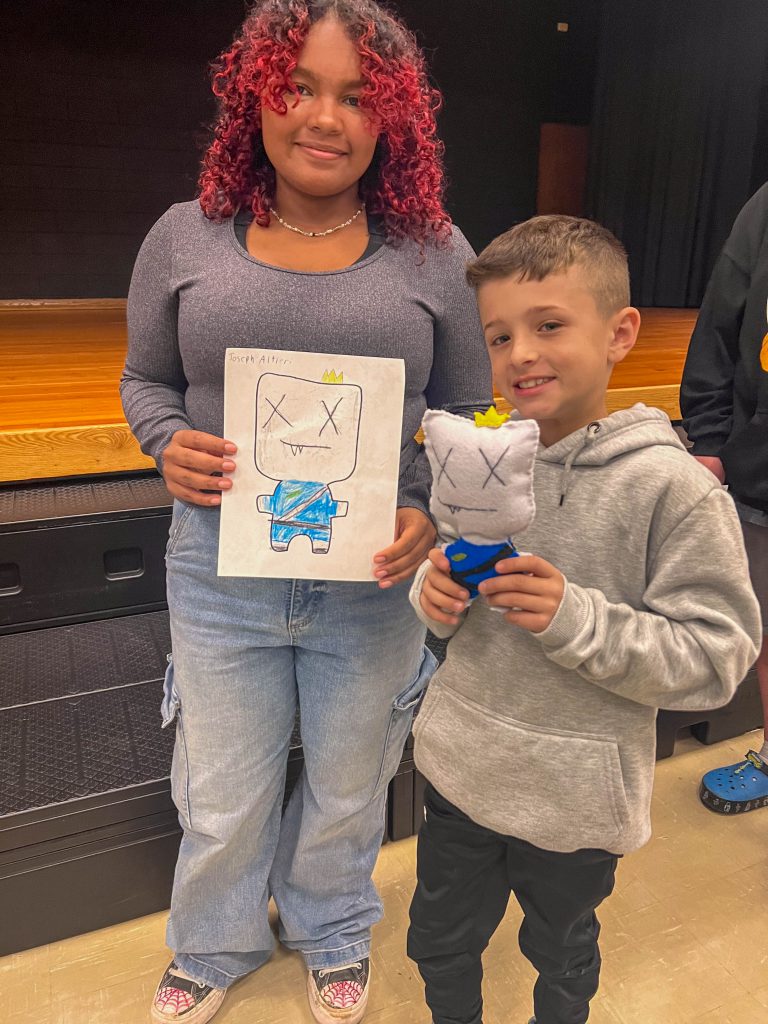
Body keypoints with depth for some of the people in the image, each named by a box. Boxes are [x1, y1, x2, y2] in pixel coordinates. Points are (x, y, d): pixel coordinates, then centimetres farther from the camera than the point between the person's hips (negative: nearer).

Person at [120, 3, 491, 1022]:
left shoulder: (435, 252, -3)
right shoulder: (185, 238, 0)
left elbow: (469, 415, 2)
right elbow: (146, 378, 11)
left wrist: (430, 516, -14)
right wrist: (170, 443, -11)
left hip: (376, 578, 0)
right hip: (222, 567, 1)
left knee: (348, 790, 22)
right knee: (221, 797, 18)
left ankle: (332, 935, 57)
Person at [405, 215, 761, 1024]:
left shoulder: (671, 488, -20)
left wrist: (574, 619, -30)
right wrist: (436, 595, -16)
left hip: (576, 797, -3)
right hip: (459, 768, 4)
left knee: (561, 958, 27)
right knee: (439, 944, 27)